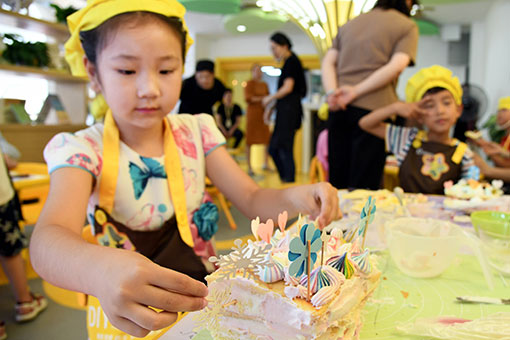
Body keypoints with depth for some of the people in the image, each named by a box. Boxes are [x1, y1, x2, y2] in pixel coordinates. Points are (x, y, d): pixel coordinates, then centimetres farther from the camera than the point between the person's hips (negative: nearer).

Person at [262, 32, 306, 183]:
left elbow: (288, 88, -18)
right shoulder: (288, 62, 19)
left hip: (289, 109, -10)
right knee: (273, 149, 11)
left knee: (285, 150, -7)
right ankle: (286, 182, 19)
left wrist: (269, 98, -5)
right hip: (284, 110, 10)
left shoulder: (291, 61, -9)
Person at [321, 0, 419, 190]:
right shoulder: (407, 26, 8)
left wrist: (331, 92, -4)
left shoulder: (350, 23, 23)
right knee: (363, 186, -2)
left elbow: (328, 62, 12)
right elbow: (397, 66, -9)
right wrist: (356, 91, -12)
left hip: (339, 108, 5)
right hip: (374, 109, -5)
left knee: (336, 182, 9)